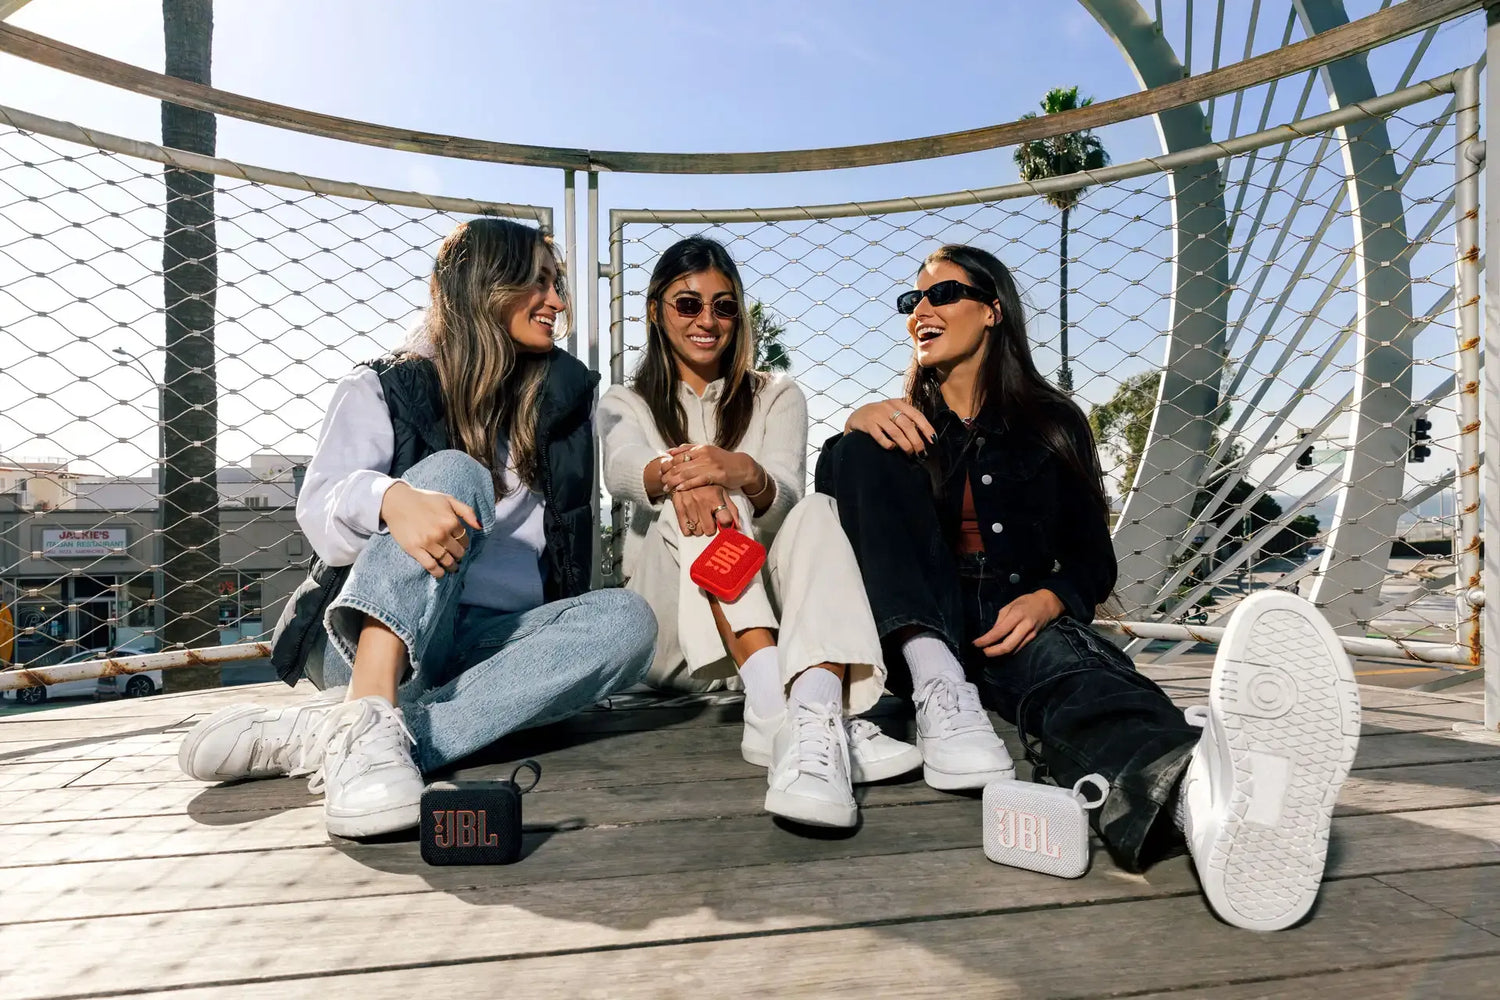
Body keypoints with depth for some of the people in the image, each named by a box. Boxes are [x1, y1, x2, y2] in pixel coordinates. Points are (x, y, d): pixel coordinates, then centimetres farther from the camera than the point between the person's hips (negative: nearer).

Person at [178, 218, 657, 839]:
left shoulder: (560, 398, 15)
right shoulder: (385, 388, 6)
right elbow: (319, 515, -9)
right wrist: (390, 498, -31)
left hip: (490, 644, 3)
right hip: (370, 637, -2)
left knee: (625, 620, -27)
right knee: (454, 472, -25)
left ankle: (316, 735, -35)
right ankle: (368, 719, -44)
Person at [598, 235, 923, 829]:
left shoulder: (777, 397, 14)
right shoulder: (625, 403, 13)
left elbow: (786, 497, -8)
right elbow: (621, 469, -14)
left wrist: (746, 474, -34)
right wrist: (673, 477, -39)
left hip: (771, 616, 1)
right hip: (672, 633, -1)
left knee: (818, 513, -27)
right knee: (700, 505, -29)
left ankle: (818, 715, -50)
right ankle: (775, 707, -49)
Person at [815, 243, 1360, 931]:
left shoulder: (1052, 424, 13)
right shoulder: (900, 422, 17)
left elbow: (1092, 557, 8)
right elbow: (828, 503, 0)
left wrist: (1048, 599, -15)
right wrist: (854, 424, -20)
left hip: (1021, 623, -1)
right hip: (917, 632, 1)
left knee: (1070, 666, -37)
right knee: (867, 452, -19)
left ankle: (1201, 795, -72)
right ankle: (936, 683, -38)